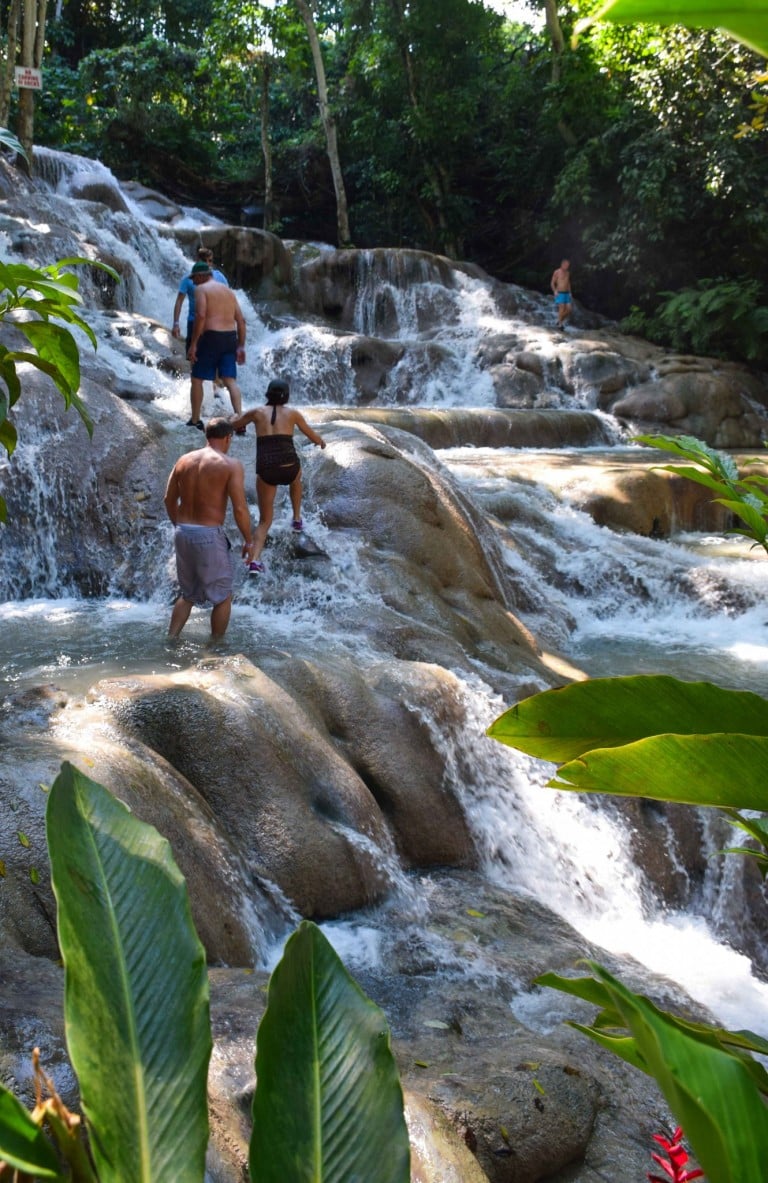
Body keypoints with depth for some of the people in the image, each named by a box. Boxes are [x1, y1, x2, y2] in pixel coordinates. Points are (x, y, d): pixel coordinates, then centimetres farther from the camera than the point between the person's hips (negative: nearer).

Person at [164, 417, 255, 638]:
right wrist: (249, 540, -1)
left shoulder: (184, 460, 8)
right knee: (223, 596, 12)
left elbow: (169, 499, 13)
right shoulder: (231, 465, -8)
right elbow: (240, 508, -12)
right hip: (209, 535, -6)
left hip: (182, 532, 6)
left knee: (188, 594, 23)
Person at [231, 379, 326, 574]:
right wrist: (321, 442, 44)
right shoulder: (292, 413, 11)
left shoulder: (257, 412, 11)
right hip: (288, 466, 0)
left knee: (265, 520, 10)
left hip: (265, 471, 0)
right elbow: (313, 437, 22)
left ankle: (255, 559, -10)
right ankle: (297, 519, 42)